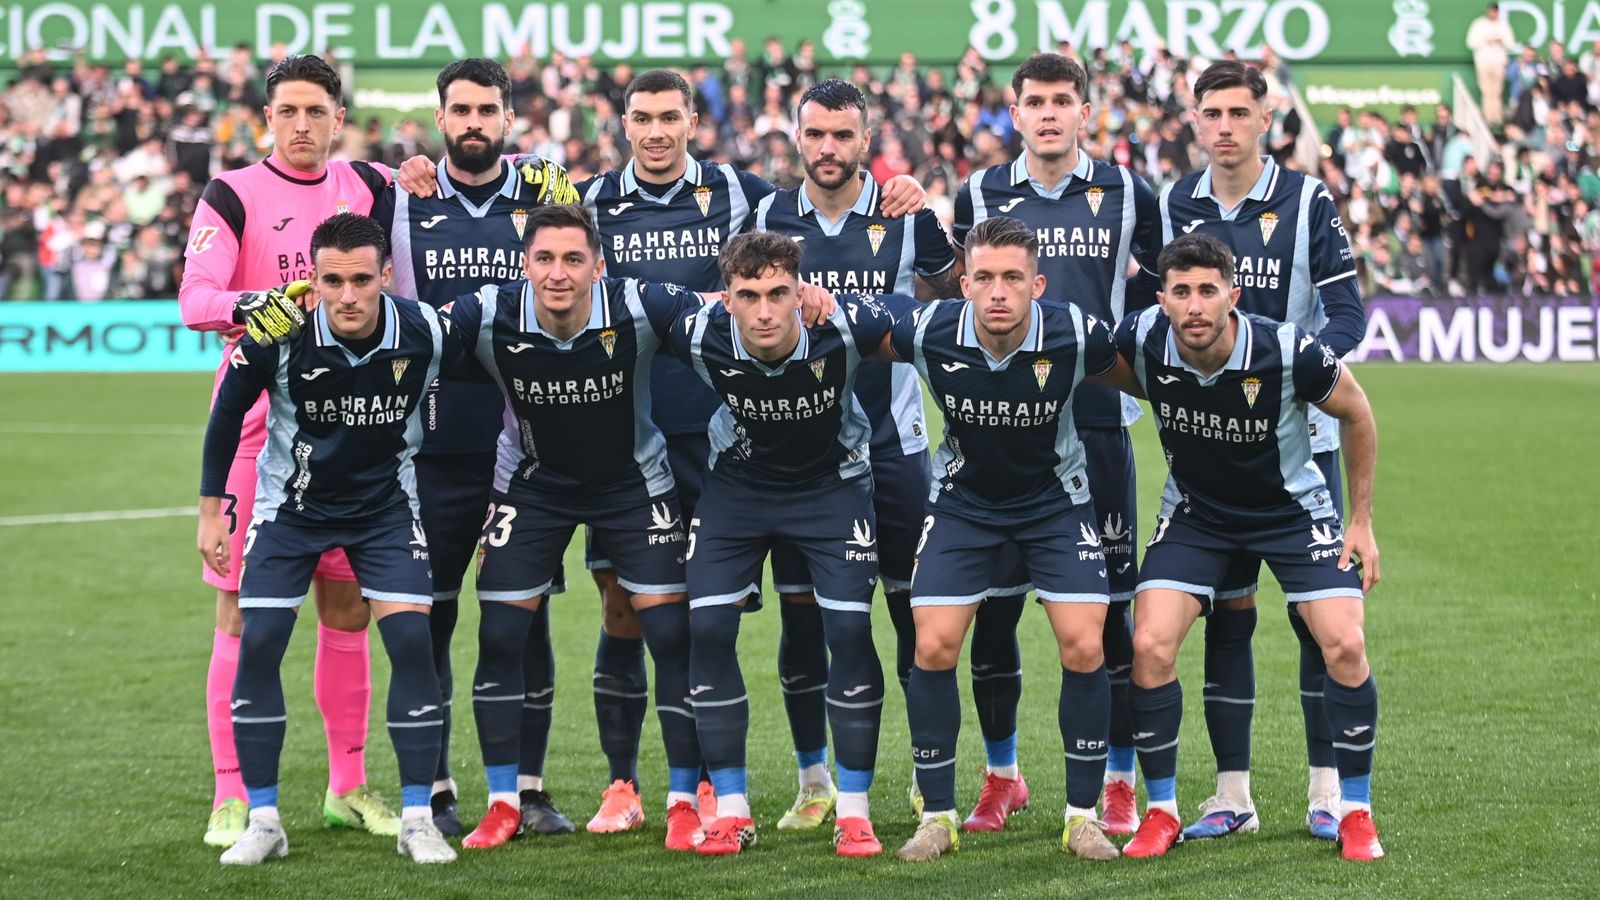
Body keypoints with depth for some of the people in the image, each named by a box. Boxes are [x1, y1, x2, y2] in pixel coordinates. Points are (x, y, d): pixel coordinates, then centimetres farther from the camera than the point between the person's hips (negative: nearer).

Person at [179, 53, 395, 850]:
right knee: (244, 612, -4)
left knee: (348, 606, 8)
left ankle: (348, 786, 18)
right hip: (257, 419, -4)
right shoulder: (232, 196, -5)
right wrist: (261, 304, -37)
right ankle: (231, 798, 0)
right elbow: (194, 299, -17)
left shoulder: (367, 187, 8)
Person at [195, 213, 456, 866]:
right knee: (258, 643, -10)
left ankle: (417, 819, -2)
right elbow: (228, 412, -5)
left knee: (411, 639, -13)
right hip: (291, 504, 0)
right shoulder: (277, 335, -23)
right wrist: (211, 510, -1)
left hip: (386, 501, 0)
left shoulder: (425, 333, -21)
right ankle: (263, 822, 2)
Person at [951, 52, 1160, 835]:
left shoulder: (1128, 196, 6)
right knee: (993, 605, 2)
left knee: (1107, 605, -2)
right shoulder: (980, 196, 8)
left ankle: (1119, 783, 7)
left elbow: (1157, 308, 12)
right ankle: (1001, 777, 17)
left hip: (1097, 425, -1)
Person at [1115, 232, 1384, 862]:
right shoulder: (1141, 341, -23)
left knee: (1344, 645, -16)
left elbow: (1357, 415, -8)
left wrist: (1362, 520, -3)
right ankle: (1161, 812, 3)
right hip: (1195, 514, 2)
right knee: (1149, 646, -14)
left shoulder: (1289, 352, -28)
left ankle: (1355, 814, 2)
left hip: (1293, 510, -2)